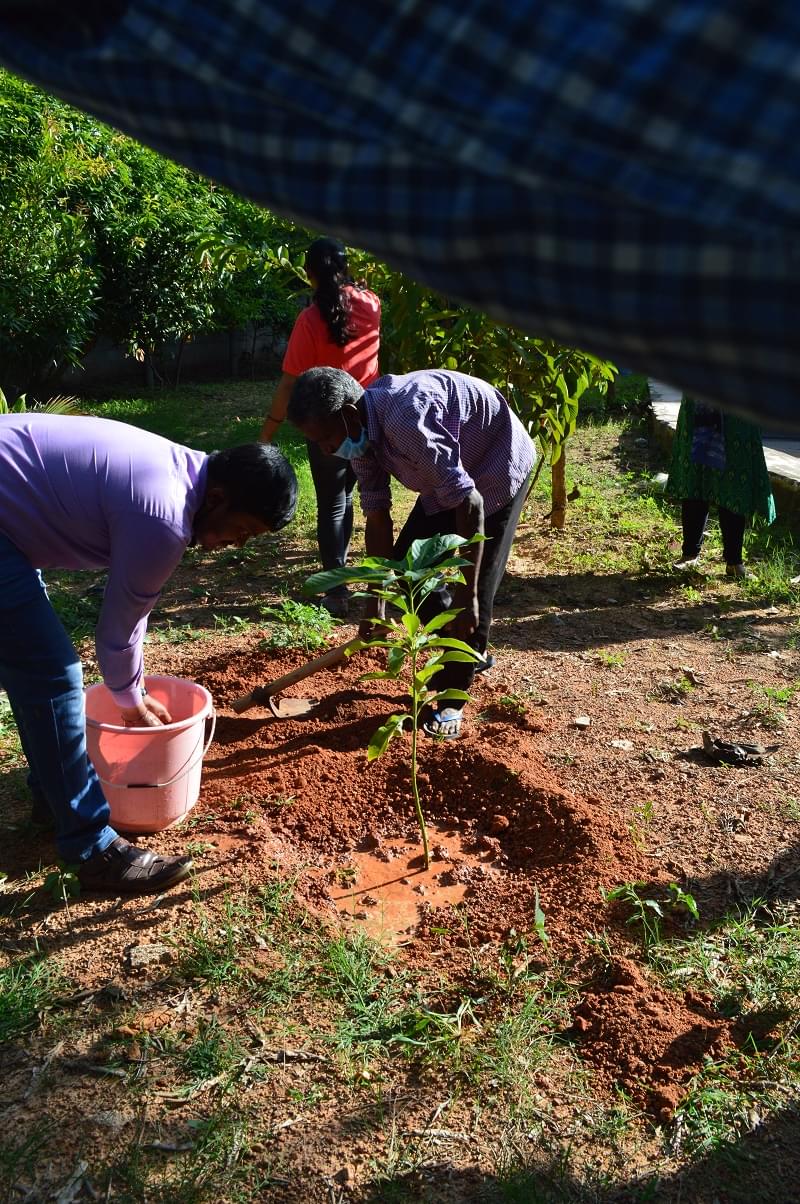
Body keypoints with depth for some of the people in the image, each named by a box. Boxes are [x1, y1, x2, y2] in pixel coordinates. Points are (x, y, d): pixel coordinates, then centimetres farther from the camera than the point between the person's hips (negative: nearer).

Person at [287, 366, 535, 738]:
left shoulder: (405, 419, -38)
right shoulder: (361, 432, -11)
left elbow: (469, 504, -35)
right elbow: (378, 519, -4)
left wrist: (466, 594, -31)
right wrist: (375, 604, -3)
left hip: (497, 469, -8)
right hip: (445, 479, 9)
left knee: (475, 593, -11)